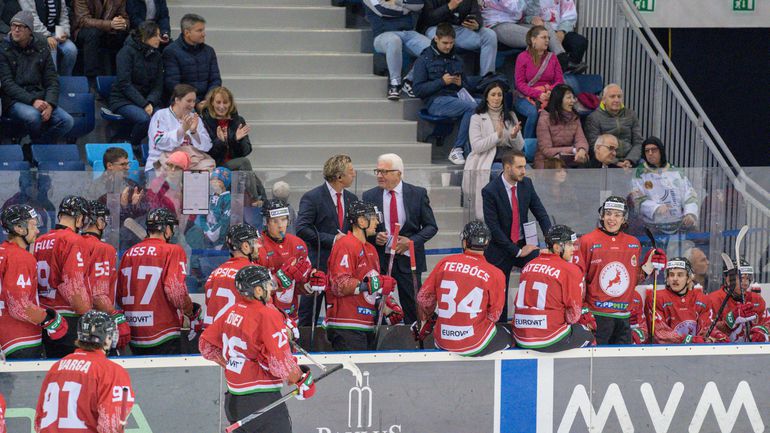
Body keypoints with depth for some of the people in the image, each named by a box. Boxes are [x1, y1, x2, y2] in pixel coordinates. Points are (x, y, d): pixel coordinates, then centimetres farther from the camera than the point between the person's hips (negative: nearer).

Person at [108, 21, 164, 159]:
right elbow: (125, 84, -15)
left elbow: (158, 86, 7)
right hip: (123, 100, -5)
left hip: (146, 99, 5)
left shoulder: (156, 56, 10)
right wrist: (144, 105, -21)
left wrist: (150, 102, -15)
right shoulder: (127, 51, -8)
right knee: (143, 118, -34)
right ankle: (133, 146, -7)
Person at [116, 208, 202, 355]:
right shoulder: (172, 251, -8)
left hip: (134, 337, 6)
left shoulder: (129, 253, 10)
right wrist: (192, 314, -2)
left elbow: (120, 298, 14)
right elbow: (175, 292, -17)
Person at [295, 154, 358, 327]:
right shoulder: (312, 198, -8)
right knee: (308, 315, -2)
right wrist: (332, 239, -17)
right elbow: (302, 230, -16)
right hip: (317, 263, -6)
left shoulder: (352, 199, 12)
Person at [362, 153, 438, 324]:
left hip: (408, 259, -1)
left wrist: (411, 241, -13)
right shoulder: (369, 196, 4)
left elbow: (431, 226, 2)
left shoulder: (418, 194, 0)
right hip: (380, 259, 1)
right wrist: (374, 237, -12)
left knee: (412, 310, 3)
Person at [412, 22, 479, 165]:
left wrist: (461, 84, 4)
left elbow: (467, 87, 29)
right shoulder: (424, 60, 9)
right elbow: (418, 90, 0)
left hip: (456, 97, 5)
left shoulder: (456, 60, 25)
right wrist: (442, 82, -9)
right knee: (472, 107, -31)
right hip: (436, 101, -5)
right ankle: (458, 148, -24)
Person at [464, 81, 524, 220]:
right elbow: (476, 146, -5)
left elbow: (519, 147, 15)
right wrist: (497, 135, -14)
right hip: (486, 164, -3)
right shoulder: (477, 118, 9)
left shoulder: (511, 116, 20)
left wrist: (514, 136, -8)